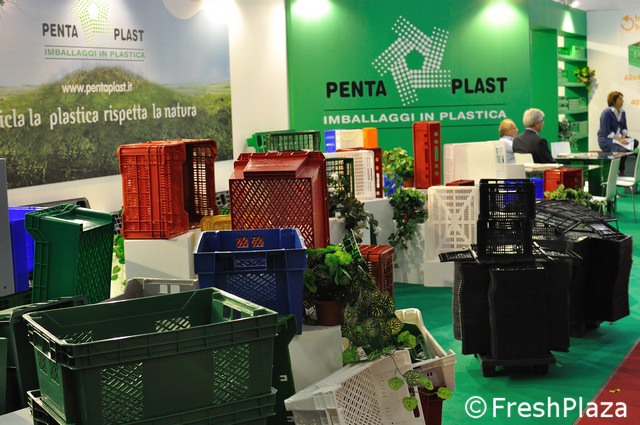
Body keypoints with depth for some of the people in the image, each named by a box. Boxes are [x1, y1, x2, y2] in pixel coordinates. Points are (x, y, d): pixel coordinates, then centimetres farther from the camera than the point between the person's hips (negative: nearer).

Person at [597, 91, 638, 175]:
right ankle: (620, 171, -7)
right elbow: (607, 132, -19)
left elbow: (624, 128, 13)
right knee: (622, 149, -33)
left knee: (635, 142, -15)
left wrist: (623, 137, -8)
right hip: (605, 139, -8)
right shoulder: (606, 113, -14)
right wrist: (619, 139, -26)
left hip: (619, 137, 8)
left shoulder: (622, 112, 10)